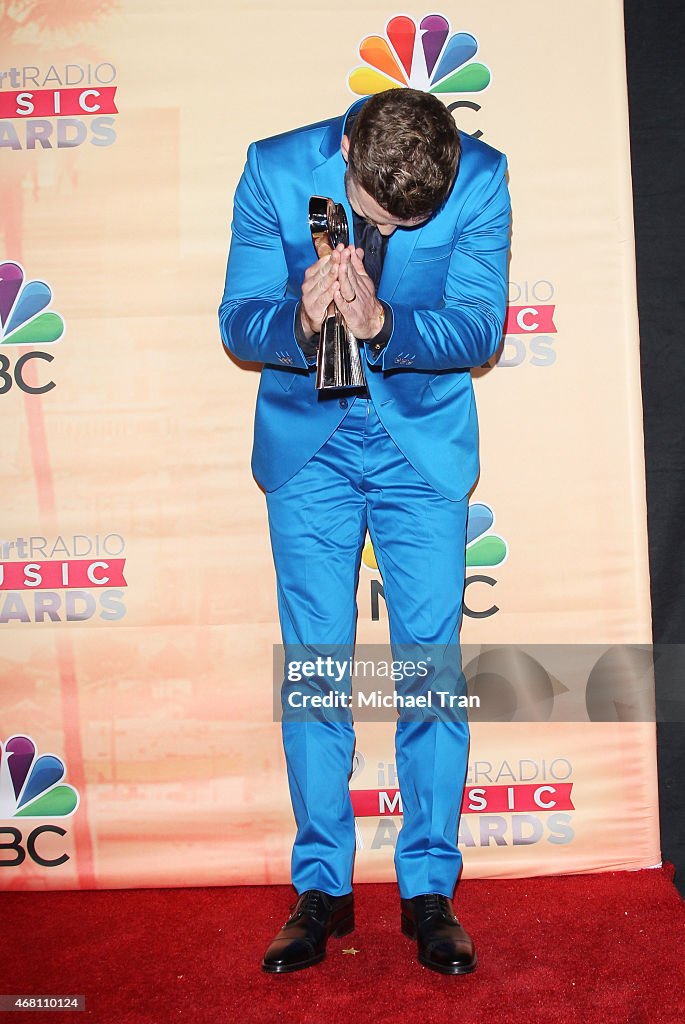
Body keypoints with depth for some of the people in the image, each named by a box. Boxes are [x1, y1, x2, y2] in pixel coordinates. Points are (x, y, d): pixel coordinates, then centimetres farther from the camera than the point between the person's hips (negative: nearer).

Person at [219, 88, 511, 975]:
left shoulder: (481, 178, -13)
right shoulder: (275, 170, -13)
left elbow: (480, 327, -14)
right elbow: (237, 320, -10)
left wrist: (381, 323, -33)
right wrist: (301, 324, -33)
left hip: (424, 440, 0)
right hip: (307, 439, 1)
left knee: (432, 659, -1)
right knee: (313, 664, 2)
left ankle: (430, 889, 14)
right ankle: (321, 887, 17)